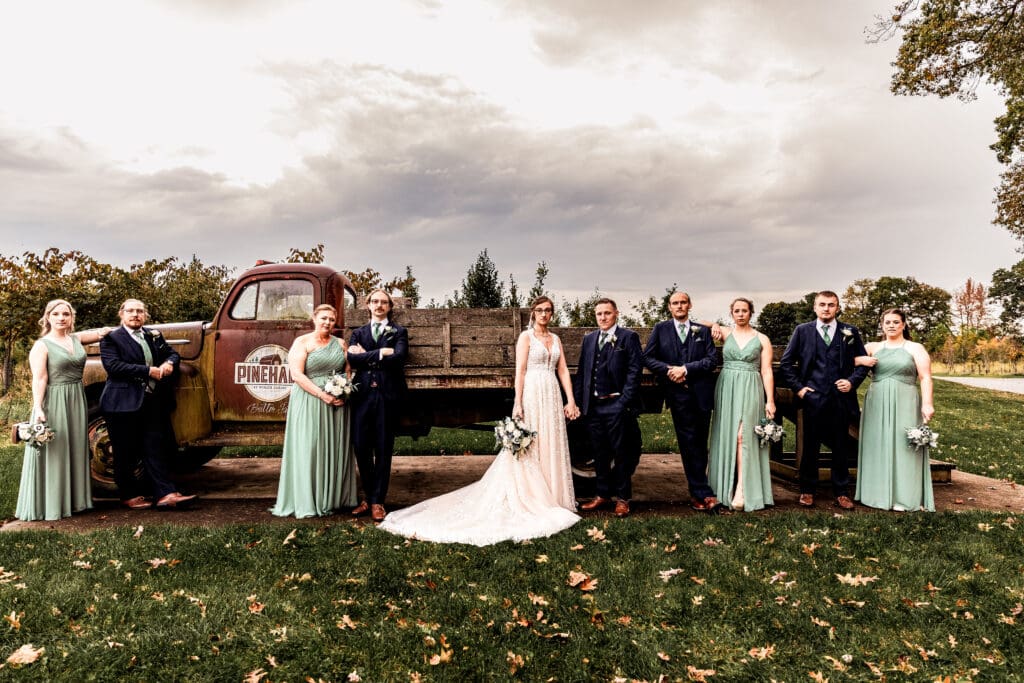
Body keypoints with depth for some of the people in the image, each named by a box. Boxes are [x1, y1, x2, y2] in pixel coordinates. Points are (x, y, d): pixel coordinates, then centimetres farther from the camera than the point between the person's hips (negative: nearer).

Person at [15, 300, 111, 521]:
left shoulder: (77, 338, 9)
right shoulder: (41, 345, -7)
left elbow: (103, 332, 21)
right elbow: (39, 379, -15)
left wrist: (103, 332, -3)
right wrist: (38, 409, -24)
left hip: (77, 402, 6)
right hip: (53, 403, -6)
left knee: (75, 451, 12)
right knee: (53, 453, -2)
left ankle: (74, 499, 23)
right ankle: (49, 504, 7)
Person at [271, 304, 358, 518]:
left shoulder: (340, 344, 13)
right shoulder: (302, 342, -1)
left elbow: (348, 371, 11)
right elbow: (296, 375, -11)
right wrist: (323, 395, -18)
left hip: (338, 403, 4)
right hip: (309, 402, -4)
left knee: (335, 449, 6)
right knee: (308, 449, -3)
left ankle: (332, 498, 16)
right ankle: (306, 502, 5)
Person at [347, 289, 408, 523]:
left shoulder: (399, 332, 9)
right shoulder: (358, 333, 16)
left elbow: (398, 357, -11)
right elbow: (352, 359, -3)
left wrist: (366, 355, -6)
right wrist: (380, 354, -11)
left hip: (388, 396, -2)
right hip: (363, 395, 2)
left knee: (383, 449, 2)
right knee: (361, 447, 3)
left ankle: (377, 501, 12)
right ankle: (368, 496, 20)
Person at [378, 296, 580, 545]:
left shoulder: (556, 338, 15)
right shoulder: (526, 336, -1)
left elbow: (563, 371, 11)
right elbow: (520, 371, -8)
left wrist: (571, 400, 3)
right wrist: (517, 403, -15)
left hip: (552, 397, 6)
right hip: (532, 395, -6)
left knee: (552, 447, 10)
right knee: (527, 447, -1)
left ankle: (551, 497, 22)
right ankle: (526, 499, 8)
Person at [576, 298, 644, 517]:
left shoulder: (628, 337, -3)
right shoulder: (589, 339, 13)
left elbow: (634, 370, -9)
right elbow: (582, 371, 13)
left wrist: (624, 401, -15)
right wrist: (579, 401, 7)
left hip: (617, 405, -5)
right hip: (593, 406, 5)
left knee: (621, 454, 5)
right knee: (599, 454, 14)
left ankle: (622, 498, 17)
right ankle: (603, 494, 27)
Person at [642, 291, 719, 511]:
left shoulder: (703, 330, 11)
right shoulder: (660, 329, 8)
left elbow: (712, 359, 0)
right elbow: (648, 358, 3)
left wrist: (686, 369, -11)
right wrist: (668, 370, -11)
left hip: (701, 393, 2)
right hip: (678, 392, -2)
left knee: (700, 443, 7)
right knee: (689, 442, -4)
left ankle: (696, 493, 18)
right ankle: (704, 493, 1)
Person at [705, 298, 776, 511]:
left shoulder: (762, 339, 6)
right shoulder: (725, 333, 8)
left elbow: (767, 371, 2)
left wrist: (770, 400, -4)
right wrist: (714, 326, -7)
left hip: (750, 390, -2)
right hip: (726, 389, 2)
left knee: (743, 436, -14)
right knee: (727, 436, 3)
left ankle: (742, 489, -15)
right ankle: (725, 487, 11)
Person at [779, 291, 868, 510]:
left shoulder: (850, 332, 7)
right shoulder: (802, 331, 4)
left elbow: (863, 362, 12)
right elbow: (786, 363, 6)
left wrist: (852, 381, -4)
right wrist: (797, 387, -2)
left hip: (841, 399, 1)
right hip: (813, 398, -1)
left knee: (841, 448, 8)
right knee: (810, 447, 6)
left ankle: (841, 492, 20)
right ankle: (807, 491, 17)